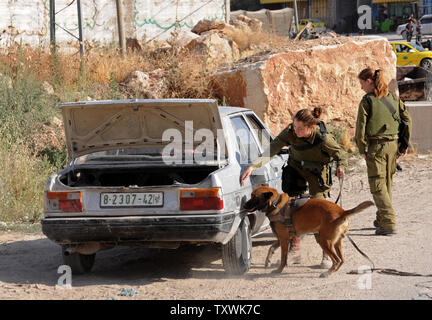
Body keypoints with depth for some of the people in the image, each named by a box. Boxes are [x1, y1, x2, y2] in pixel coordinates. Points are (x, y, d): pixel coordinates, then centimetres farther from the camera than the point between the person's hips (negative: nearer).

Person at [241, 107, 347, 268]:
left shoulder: (323, 138, -31)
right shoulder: (290, 132, -26)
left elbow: (342, 154, -16)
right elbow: (272, 150, -30)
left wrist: (341, 167, -39)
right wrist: (253, 166, -43)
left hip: (317, 172, -3)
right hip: (296, 169, 3)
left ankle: (327, 254, 1)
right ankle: (295, 252, 9)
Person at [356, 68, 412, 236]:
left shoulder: (367, 101, -10)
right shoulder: (393, 98, 6)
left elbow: (361, 127, -12)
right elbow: (407, 119, 8)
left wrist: (362, 150, -3)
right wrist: (404, 144, 13)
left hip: (376, 146, -6)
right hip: (393, 144, 6)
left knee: (377, 185, -2)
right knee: (387, 183, 18)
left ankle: (389, 223, -11)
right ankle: (381, 219, 30)